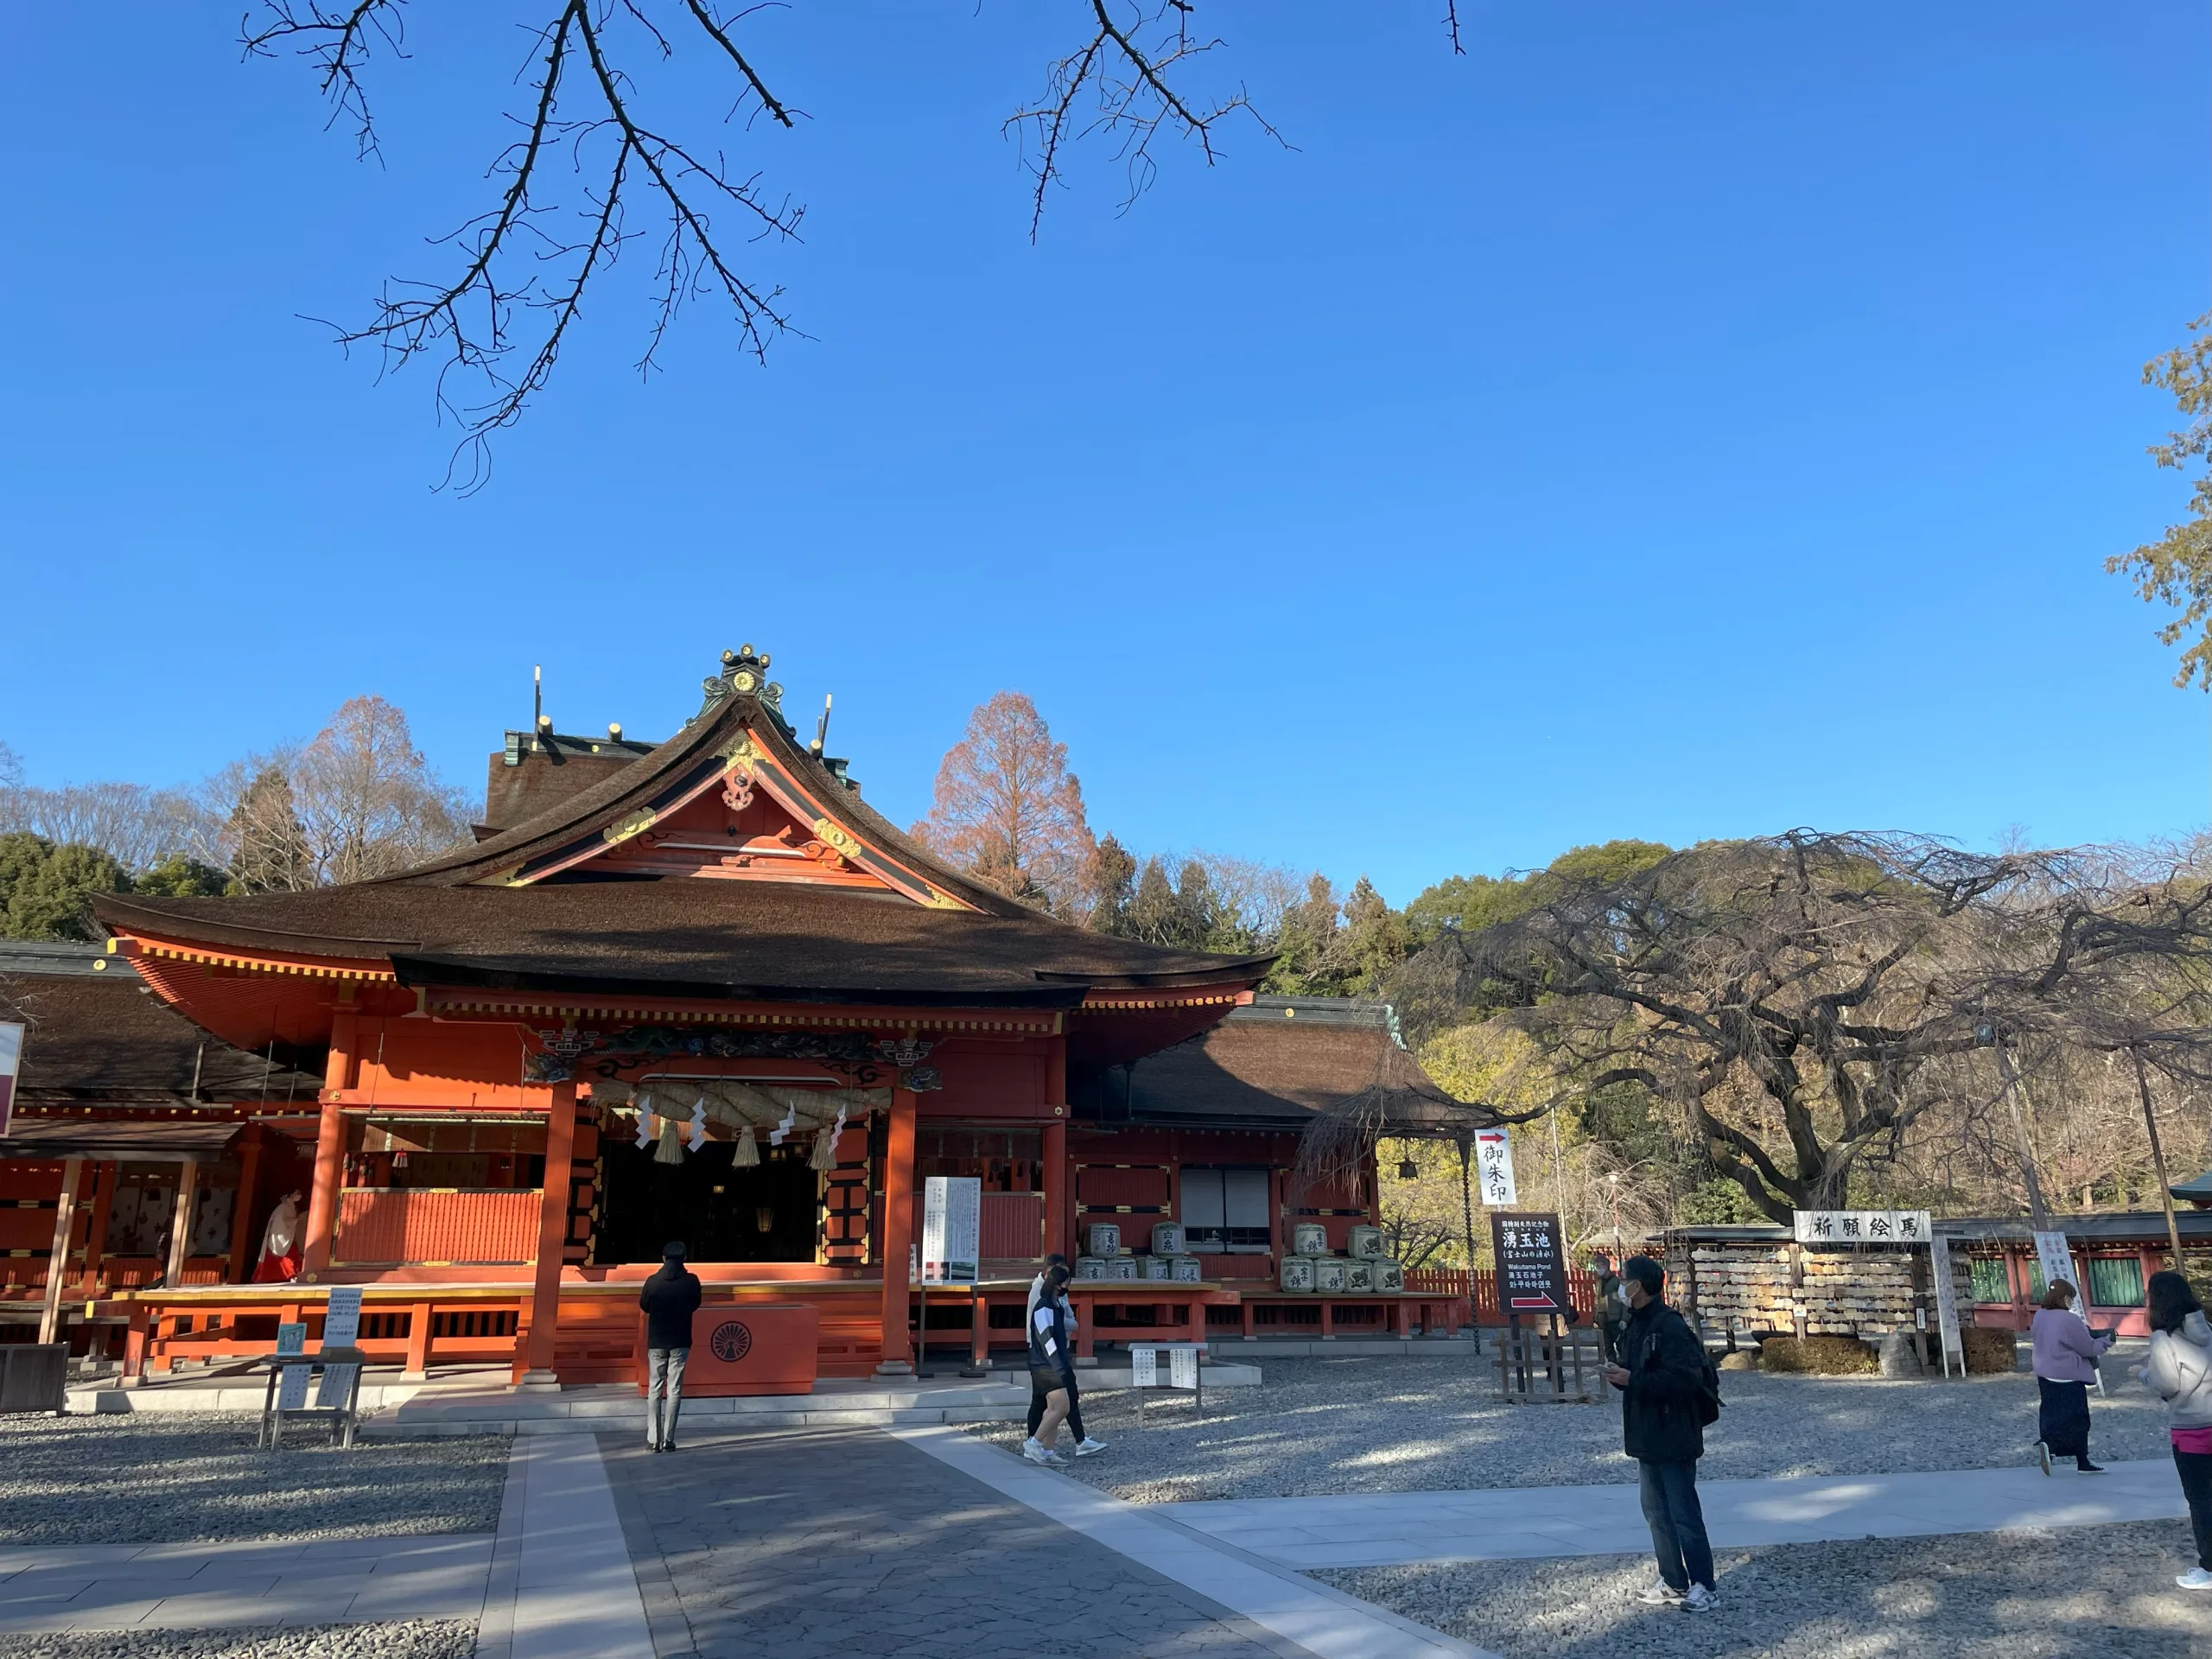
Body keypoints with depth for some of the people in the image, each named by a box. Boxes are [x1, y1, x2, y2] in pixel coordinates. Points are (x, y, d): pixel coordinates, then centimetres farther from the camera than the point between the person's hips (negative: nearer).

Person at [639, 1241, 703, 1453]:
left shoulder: (653, 1282, -10)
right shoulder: (691, 1281, -8)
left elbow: (644, 1306, 5)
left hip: (656, 1341, 0)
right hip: (680, 1341, 0)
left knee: (654, 1390, 7)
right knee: (674, 1390, 4)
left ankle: (653, 1440, 4)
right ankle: (668, 1440, 2)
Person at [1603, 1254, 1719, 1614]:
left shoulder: (1670, 1327, -20)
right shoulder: (1633, 1325, 9)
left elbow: (1685, 1379, -27)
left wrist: (1632, 1380, -26)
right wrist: (1619, 1374, -3)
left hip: (1673, 1439, -10)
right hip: (1646, 1438, 10)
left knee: (1685, 1515, -1)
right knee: (1656, 1512, 15)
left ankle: (1703, 1588, 9)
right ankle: (1674, 1583, 25)